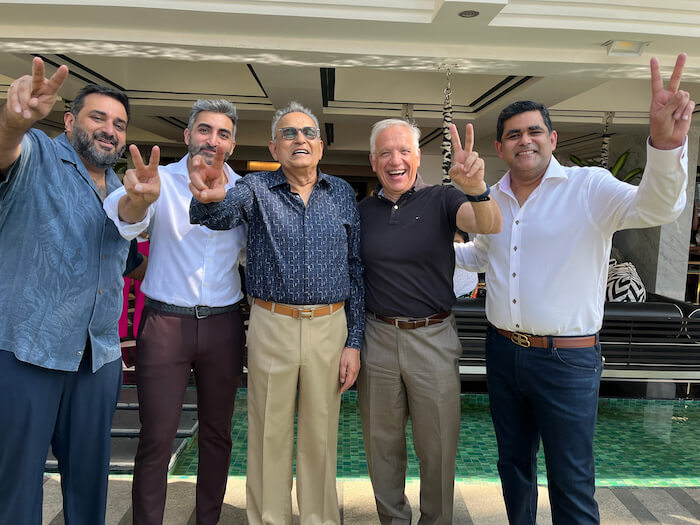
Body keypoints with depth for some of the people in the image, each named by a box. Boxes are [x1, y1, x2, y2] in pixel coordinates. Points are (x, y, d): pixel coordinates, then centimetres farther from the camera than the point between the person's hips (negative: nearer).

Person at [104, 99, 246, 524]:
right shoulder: (162, 181, -3)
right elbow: (119, 217, -23)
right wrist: (138, 198, -45)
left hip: (223, 325, 3)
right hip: (165, 322, -2)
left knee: (217, 433, 14)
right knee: (156, 438, 2)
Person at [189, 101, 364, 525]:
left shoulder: (343, 194, 5)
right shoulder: (257, 189, 2)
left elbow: (357, 270, 5)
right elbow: (220, 214, -19)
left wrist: (354, 342, 1)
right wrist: (209, 198, -45)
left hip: (330, 327, 1)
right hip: (272, 326, -1)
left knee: (321, 435, 13)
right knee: (269, 435, 11)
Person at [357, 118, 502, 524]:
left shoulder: (441, 200, -4)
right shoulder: (363, 211, 4)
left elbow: (489, 226, -23)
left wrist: (476, 187, -44)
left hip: (433, 338, -2)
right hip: (378, 337, 3)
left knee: (438, 446, 11)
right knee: (382, 444, 17)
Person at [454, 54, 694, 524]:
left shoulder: (590, 187, -9)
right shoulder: (493, 198, 6)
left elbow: (657, 207, -27)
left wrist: (666, 143, -45)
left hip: (567, 361, -5)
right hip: (503, 353, 5)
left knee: (571, 481, 7)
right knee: (514, 463, 22)